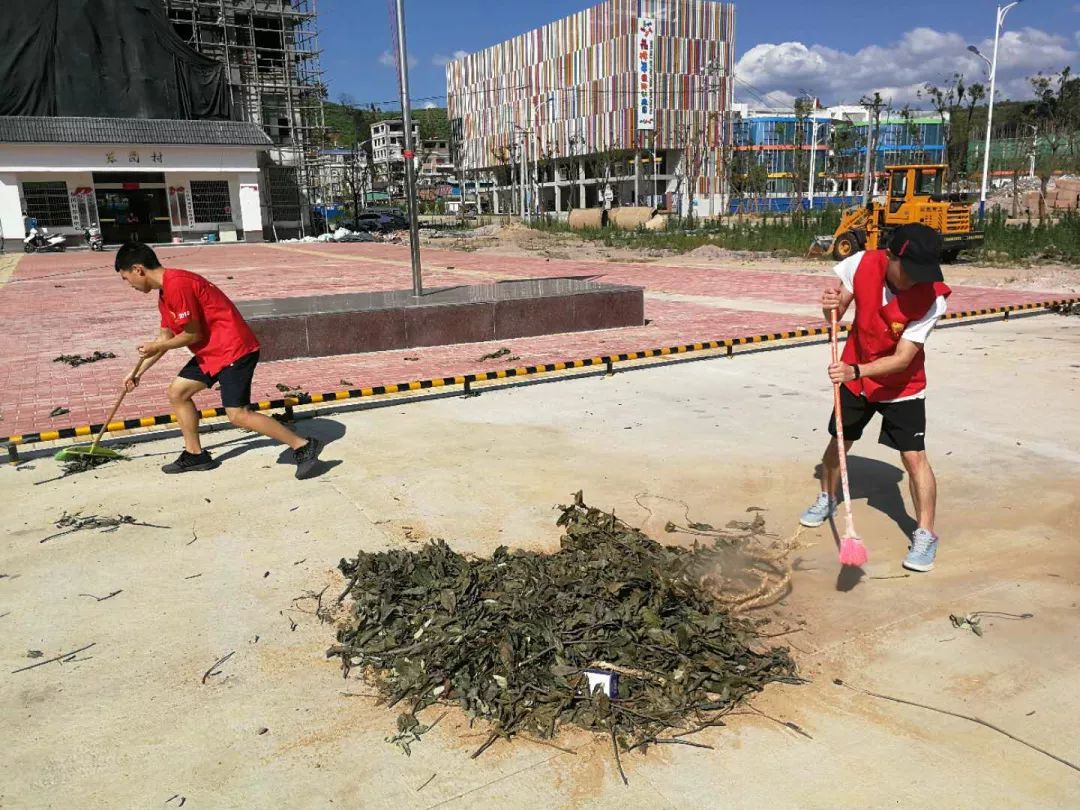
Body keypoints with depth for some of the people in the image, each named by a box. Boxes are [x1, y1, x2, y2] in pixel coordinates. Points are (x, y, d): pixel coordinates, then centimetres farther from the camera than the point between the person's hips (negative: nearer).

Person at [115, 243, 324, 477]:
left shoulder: (176, 284, -18)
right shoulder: (165, 293, 15)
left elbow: (193, 334, -16)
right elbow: (165, 337, 25)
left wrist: (158, 347, -1)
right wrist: (138, 371, 28)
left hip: (234, 348, -11)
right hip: (211, 352, 11)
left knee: (238, 415, -14)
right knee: (177, 392, 14)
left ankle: (304, 446, -10)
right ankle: (195, 455, 23)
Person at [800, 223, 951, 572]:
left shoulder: (932, 297, -28)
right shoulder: (862, 264, -21)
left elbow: (902, 358, -29)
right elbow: (836, 314, -8)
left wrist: (855, 370, -43)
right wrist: (831, 305, -32)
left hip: (902, 386, -3)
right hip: (854, 375, 3)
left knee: (913, 455, -10)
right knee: (838, 440, 16)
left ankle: (925, 534, 5)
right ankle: (827, 499, 42)